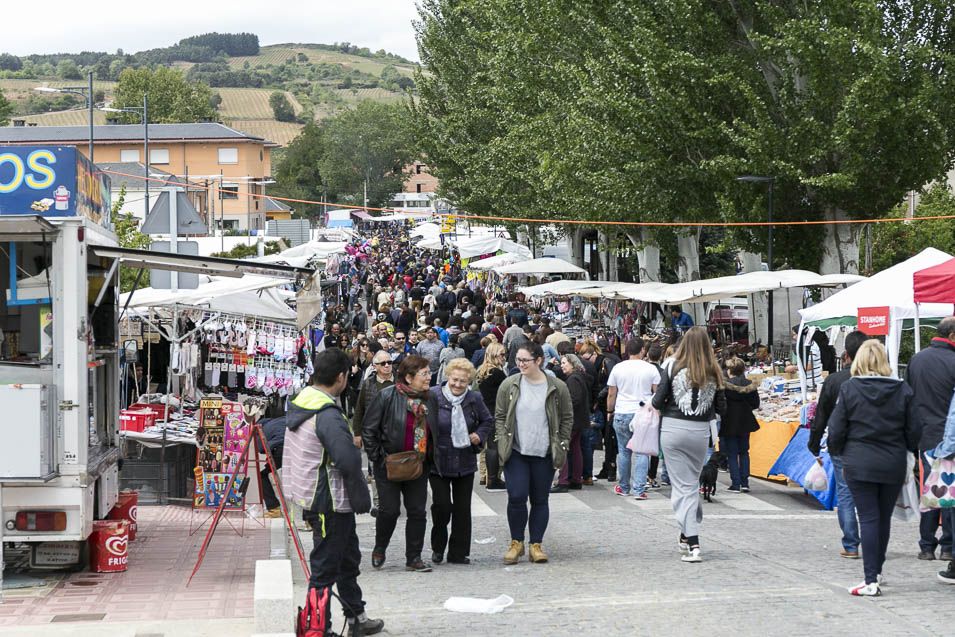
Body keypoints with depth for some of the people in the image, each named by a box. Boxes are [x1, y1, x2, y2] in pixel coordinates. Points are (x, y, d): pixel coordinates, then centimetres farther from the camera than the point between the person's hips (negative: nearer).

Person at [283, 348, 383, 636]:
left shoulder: (298, 405, 7)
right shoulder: (327, 415, -23)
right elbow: (349, 461, -30)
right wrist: (362, 499, -16)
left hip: (311, 496, 10)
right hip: (330, 502, -10)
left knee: (348, 557, 22)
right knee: (325, 567, 1)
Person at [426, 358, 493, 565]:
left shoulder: (474, 399, 2)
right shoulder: (433, 397, -10)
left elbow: (487, 420, 17)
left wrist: (479, 435, -1)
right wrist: (427, 453, -14)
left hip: (465, 462, 3)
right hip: (439, 462, -3)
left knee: (462, 508, 6)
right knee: (441, 505, -6)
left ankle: (459, 553, 16)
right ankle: (438, 547, 17)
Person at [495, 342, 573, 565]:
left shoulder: (557, 387, -2)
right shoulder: (509, 385, 0)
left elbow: (567, 419, 8)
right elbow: (499, 416, 8)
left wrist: (561, 445, 4)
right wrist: (503, 441, -2)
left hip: (544, 454, 0)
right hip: (516, 453, 0)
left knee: (540, 500, 6)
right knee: (516, 497, -9)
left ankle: (536, 544, 16)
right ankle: (516, 542, 8)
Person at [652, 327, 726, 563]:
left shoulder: (673, 368, -6)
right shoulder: (714, 372, -1)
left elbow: (657, 402, -7)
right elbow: (721, 408, 4)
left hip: (673, 429, -2)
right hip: (700, 431, 2)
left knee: (682, 485, 1)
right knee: (692, 482, 20)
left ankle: (692, 544, -9)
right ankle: (687, 534, 33)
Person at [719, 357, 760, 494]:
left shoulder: (725, 385, -15)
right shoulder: (749, 385, -2)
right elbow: (756, 404, 3)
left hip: (729, 423, -4)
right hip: (745, 422, 4)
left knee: (732, 454, 3)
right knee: (744, 452, 16)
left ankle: (736, 484, 0)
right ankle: (745, 483, 12)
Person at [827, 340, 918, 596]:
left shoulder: (849, 389, -8)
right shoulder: (902, 390, -3)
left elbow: (836, 430, -5)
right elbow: (913, 431, 2)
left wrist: (838, 451, 14)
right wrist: (912, 451, 21)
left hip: (859, 465, -2)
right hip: (893, 465, 2)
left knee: (868, 519, -1)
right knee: (884, 518, 15)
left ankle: (871, 580, -8)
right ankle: (877, 570, 28)